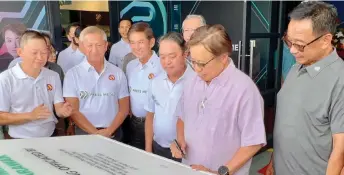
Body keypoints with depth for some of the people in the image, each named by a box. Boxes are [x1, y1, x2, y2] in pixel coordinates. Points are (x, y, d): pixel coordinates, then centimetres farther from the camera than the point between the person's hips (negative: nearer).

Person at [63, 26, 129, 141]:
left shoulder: (118, 73, 2)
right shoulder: (72, 74, -2)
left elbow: (124, 108, 2)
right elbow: (73, 111, -6)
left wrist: (109, 131, -11)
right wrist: (96, 133, -15)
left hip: (113, 134, 1)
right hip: (85, 133, -1)